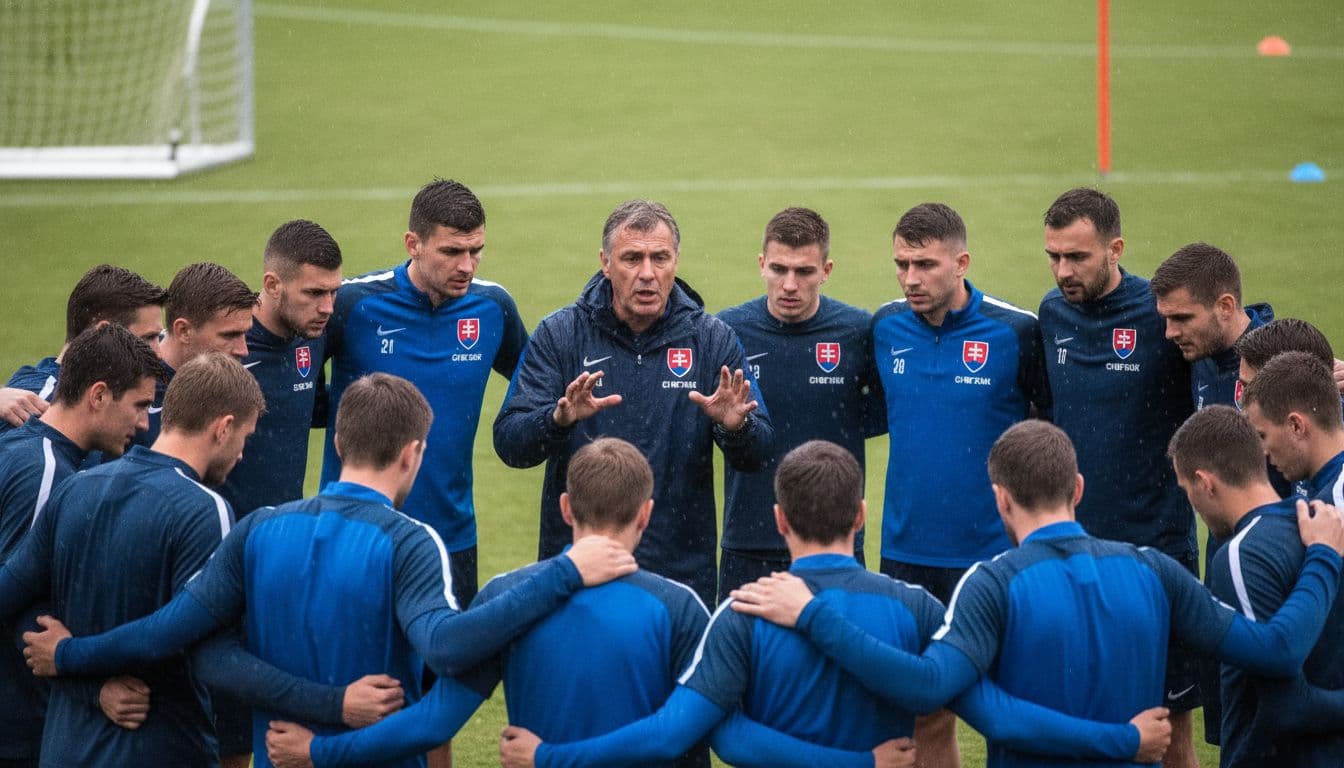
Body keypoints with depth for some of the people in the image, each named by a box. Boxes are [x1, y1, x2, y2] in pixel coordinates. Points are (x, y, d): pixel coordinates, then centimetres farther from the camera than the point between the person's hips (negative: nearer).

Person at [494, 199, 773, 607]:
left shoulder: (712, 338, 3)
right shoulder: (560, 333, 0)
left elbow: (756, 457, 1)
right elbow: (509, 444, -7)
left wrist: (735, 427, -22)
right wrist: (559, 419, -28)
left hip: (682, 571, 1)